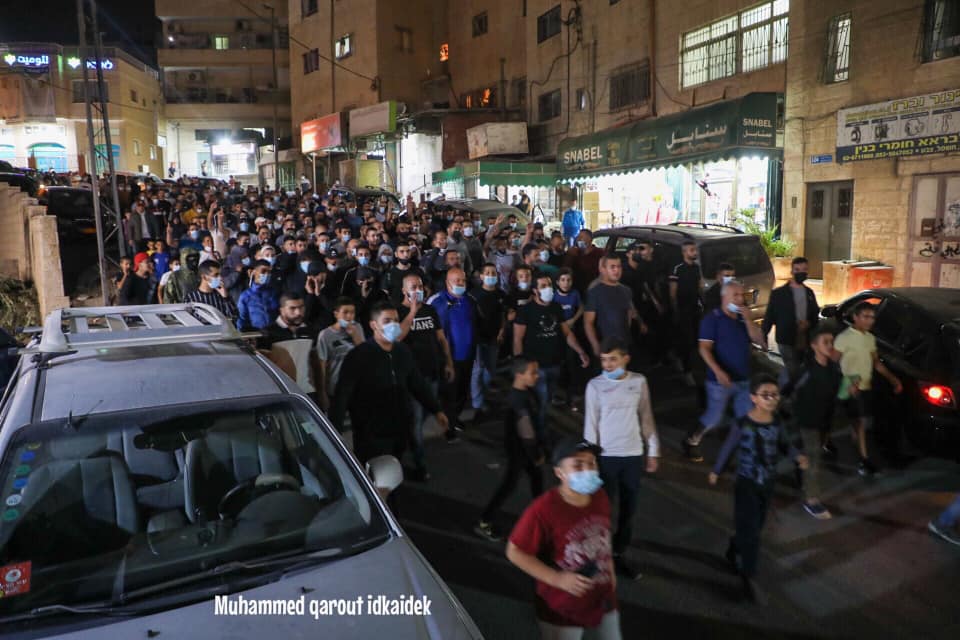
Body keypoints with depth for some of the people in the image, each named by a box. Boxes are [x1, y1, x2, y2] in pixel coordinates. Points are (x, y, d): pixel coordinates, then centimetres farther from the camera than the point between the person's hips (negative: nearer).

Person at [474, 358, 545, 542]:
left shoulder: (526, 392, -1)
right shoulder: (519, 400, -30)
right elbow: (526, 433, -24)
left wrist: (538, 449, 15)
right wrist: (537, 455, -12)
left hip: (525, 446, 9)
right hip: (518, 448, -9)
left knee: (536, 476, 23)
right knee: (510, 484, 1)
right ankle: (484, 523, 11)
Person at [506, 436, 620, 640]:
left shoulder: (600, 497, -9)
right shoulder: (543, 510, -29)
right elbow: (515, 552, -22)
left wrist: (609, 568, 12)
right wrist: (557, 579, -26)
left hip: (603, 598, 6)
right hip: (563, 608, -5)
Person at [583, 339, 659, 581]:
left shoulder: (639, 382, -1)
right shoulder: (595, 385, -7)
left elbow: (647, 418, 7)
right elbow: (591, 424, -4)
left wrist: (653, 452, 8)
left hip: (634, 455, 3)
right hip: (606, 456, -2)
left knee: (628, 509, 12)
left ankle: (619, 554, 29)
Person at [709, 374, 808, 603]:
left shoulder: (777, 423, -8)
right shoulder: (742, 425, -21)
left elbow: (784, 445, 6)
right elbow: (728, 449, -8)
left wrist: (798, 456, -15)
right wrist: (716, 472, 5)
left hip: (768, 484, 5)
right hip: (746, 484, -5)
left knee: (755, 527, 20)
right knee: (750, 531, -5)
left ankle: (733, 553, 47)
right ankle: (748, 579, 7)